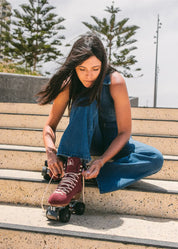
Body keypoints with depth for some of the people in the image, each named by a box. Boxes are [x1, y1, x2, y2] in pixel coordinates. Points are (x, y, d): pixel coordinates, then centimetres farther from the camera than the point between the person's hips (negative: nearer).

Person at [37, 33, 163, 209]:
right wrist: (50, 152, -31)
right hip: (85, 139, 0)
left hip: (113, 141, 0)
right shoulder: (69, 83, -16)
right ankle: (73, 170, -40)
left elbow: (124, 132, -21)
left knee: (156, 159, -29)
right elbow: (50, 125, -10)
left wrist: (101, 161, -34)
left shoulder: (115, 82, -24)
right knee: (86, 101, -32)